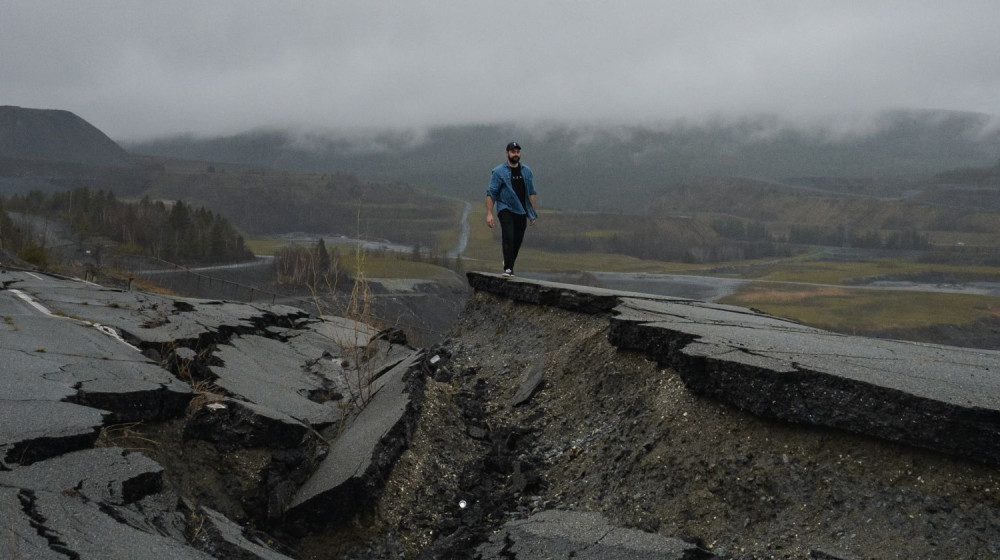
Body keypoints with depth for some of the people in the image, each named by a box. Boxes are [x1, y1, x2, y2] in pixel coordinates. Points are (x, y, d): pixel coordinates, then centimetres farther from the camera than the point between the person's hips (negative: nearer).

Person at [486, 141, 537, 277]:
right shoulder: (499, 172, -2)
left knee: (518, 241, 6)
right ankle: (508, 268, -18)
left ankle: (509, 263, 28)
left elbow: (531, 193, 14)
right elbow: (491, 193, -5)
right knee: (508, 238, -19)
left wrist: (533, 213, 9)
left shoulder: (526, 171, 10)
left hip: (521, 211, 4)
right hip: (505, 210, -4)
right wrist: (489, 214, -12)